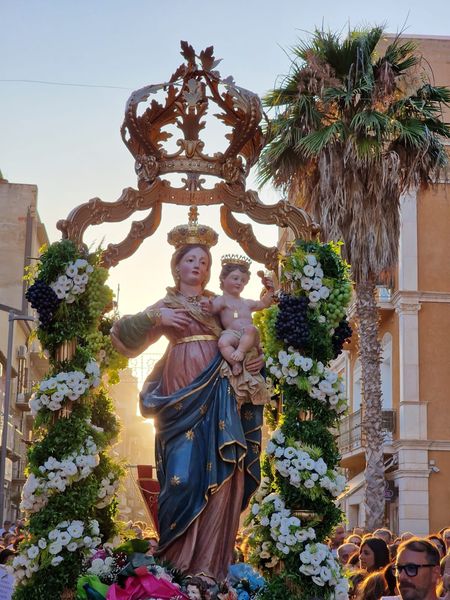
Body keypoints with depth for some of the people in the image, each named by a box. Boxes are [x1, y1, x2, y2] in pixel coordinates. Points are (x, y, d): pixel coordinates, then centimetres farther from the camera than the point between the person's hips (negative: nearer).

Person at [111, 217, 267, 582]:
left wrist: (256, 360, 3)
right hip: (183, 390, -3)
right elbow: (121, 334, 4)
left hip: (219, 390, 3)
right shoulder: (166, 305, 13)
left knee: (220, 469, -5)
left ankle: (210, 560, -2)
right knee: (186, 468, -8)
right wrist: (154, 318, -10)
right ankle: (180, 561, 0)